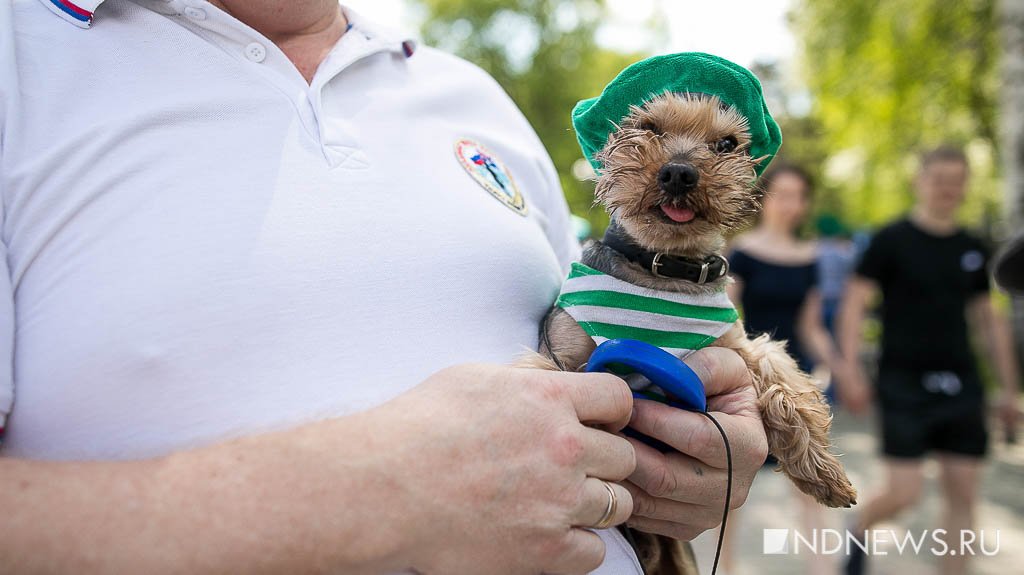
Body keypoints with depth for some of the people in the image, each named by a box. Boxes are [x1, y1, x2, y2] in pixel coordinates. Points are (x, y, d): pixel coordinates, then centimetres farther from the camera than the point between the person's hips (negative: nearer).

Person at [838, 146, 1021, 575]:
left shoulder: (972, 250, 11)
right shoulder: (891, 240, -4)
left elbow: (989, 320, 17)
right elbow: (854, 305, -8)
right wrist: (851, 371, -17)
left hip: (961, 387, 5)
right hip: (904, 388, -5)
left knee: (963, 496, 5)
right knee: (904, 493, -6)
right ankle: (859, 528, 25)